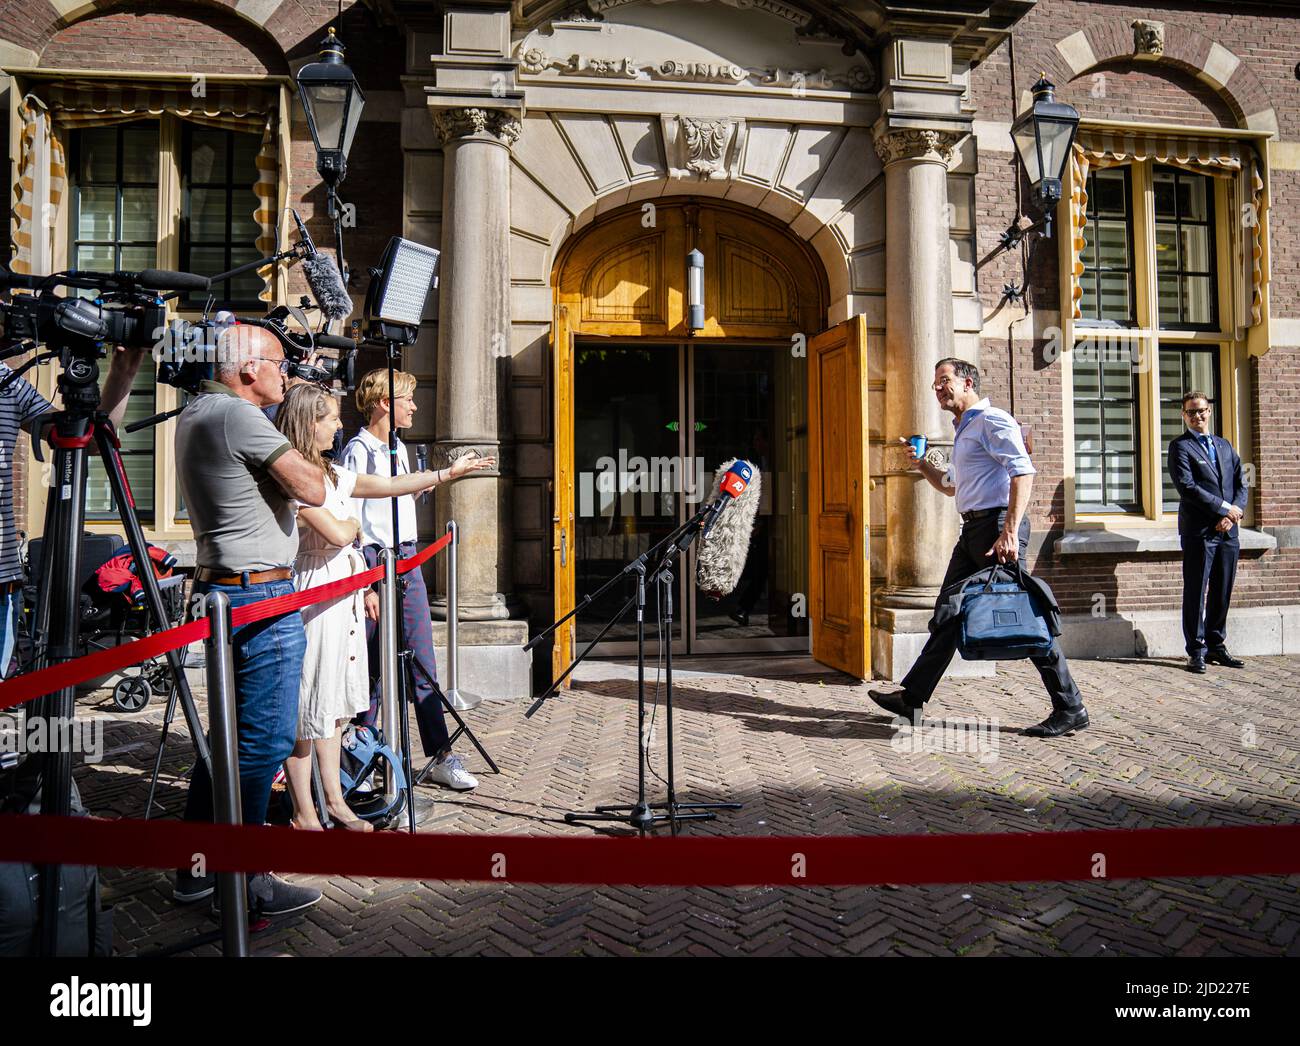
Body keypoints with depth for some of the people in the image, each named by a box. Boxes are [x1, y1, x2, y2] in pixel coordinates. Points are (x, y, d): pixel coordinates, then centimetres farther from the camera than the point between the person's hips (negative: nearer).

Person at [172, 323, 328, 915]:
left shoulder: (195, 412, 14)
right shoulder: (237, 415, -16)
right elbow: (313, 490, -20)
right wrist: (309, 465, 1)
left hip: (222, 590, 10)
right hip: (261, 598, -10)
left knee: (229, 731, 17)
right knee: (266, 739, -2)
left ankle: (196, 866, 27)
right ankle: (243, 881, 8)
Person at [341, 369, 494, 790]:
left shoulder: (399, 448, 15)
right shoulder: (359, 450, -10)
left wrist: (449, 473, 34)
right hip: (376, 563, -7)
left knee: (424, 667, 6)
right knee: (372, 672, 2)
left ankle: (442, 758, 10)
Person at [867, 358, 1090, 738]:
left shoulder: (991, 421, -8)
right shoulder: (964, 429, 22)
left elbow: (1023, 472, -20)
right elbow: (952, 487, 33)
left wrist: (1009, 533, -28)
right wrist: (921, 464, 18)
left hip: (997, 524, -10)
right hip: (973, 529, 10)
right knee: (948, 613, 10)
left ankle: (1070, 709, 4)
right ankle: (912, 697, 16)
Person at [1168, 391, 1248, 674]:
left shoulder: (1224, 445, 18)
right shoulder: (1180, 446, -2)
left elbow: (1240, 484, 13)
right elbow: (1186, 486, -13)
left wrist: (1234, 514, -4)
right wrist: (1225, 507, -14)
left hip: (1227, 531, 6)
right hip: (1199, 531, -6)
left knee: (1222, 593, 10)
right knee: (1196, 593, -2)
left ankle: (1216, 646, 19)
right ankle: (1197, 651, 4)